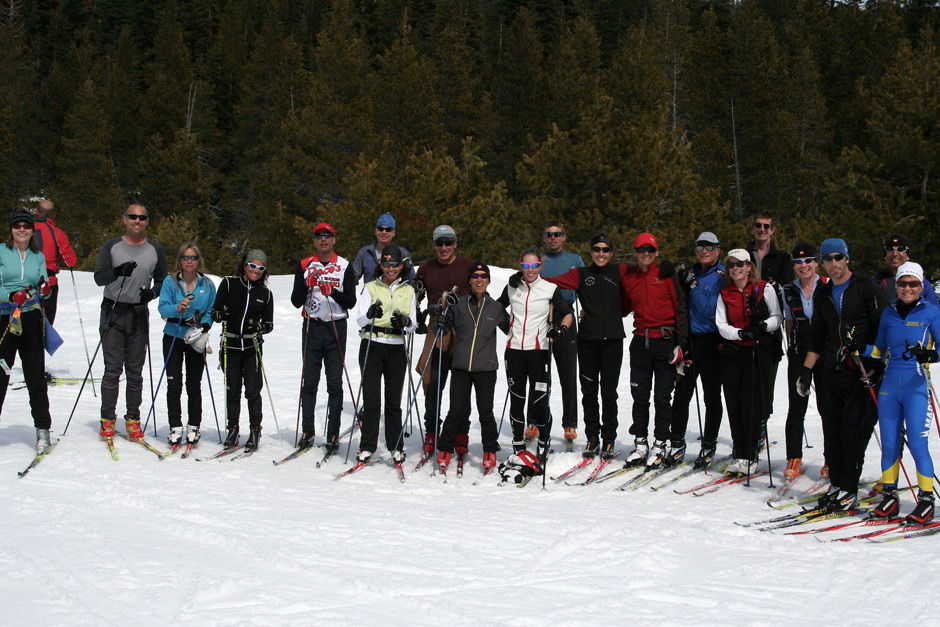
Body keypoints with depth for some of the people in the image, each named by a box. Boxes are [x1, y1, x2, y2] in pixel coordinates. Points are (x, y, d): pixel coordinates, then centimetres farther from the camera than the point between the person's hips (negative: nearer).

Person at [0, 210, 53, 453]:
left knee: (36, 376, 2)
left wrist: (45, 289, -12)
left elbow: (44, 292, 11)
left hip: (32, 319, 2)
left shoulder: (38, 257, 14)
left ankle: (43, 430, 7)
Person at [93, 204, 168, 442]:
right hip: (113, 313, -2)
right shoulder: (111, 247, 1)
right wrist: (118, 271, -27)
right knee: (113, 370, -4)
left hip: (139, 314, 2)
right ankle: (107, 419, 4)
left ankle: (133, 419, 13)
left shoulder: (156, 250, 6)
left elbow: (162, 279, 14)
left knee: (135, 371, 5)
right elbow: (99, 278, -7)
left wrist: (153, 292, -8)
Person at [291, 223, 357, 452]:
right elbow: (296, 302, 2)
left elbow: (351, 302, -1)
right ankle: (307, 432, 10)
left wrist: (334, 293, -18)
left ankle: (333, 434, 3)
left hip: (336, 328, -1)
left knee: (335, 383, -1)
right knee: (309, 382, 2)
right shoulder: (305, 266, 7)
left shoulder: (344, 267, 4)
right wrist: (306, 285, -15)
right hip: (312, 327, 1)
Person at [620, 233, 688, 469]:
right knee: (639, 394, 4)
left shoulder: (667, 276, 0)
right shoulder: (628, 280, 10)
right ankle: (640, 444, 12)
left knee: (663, 396, -1)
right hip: (640, 342, 3)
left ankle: (660, 445, 6)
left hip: (665, 341, -3)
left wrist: (682, 343, -7)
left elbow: (681, 309, 0)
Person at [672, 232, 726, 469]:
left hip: (712, 342, -4)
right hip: (689, 340, 4)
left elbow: (712, 310, -11)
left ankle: (709, 446, 13)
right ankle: (676, 442, 13)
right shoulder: (691, 274, 12)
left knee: (712, 396, 3)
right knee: (681, 394, 4)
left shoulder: (723, 276, -3)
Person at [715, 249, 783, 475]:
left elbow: (778, 318, 6)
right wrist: (740, 333, -15)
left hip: (758, 352, -3)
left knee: (751, 402, -7)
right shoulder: (724, 294, 12)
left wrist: (764, 325, -15)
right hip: (732, 353, 3)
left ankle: (750, 456, 0)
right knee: (733, 403, 1)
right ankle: (739, 455, 10)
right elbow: (721, 325, 4)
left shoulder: (764, 289, 3)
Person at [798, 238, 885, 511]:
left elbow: (881, 330, -5)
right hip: (831, 373, 5)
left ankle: (849, 490, -1)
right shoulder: (822, 295, 16)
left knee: (853, 432, -7)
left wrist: (872, 364, -14)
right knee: (832, 432, 6)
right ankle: (836, 484, 16)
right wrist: (807, 369, 15)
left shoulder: (868, 288, -2)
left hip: (862, 375, -5)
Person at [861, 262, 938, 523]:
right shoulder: (889, 313, 11)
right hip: (889, 384, 4)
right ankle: (889, 496, 17)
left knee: (917, 445, -7)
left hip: (916, 386, -4)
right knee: (889, 445, 6)